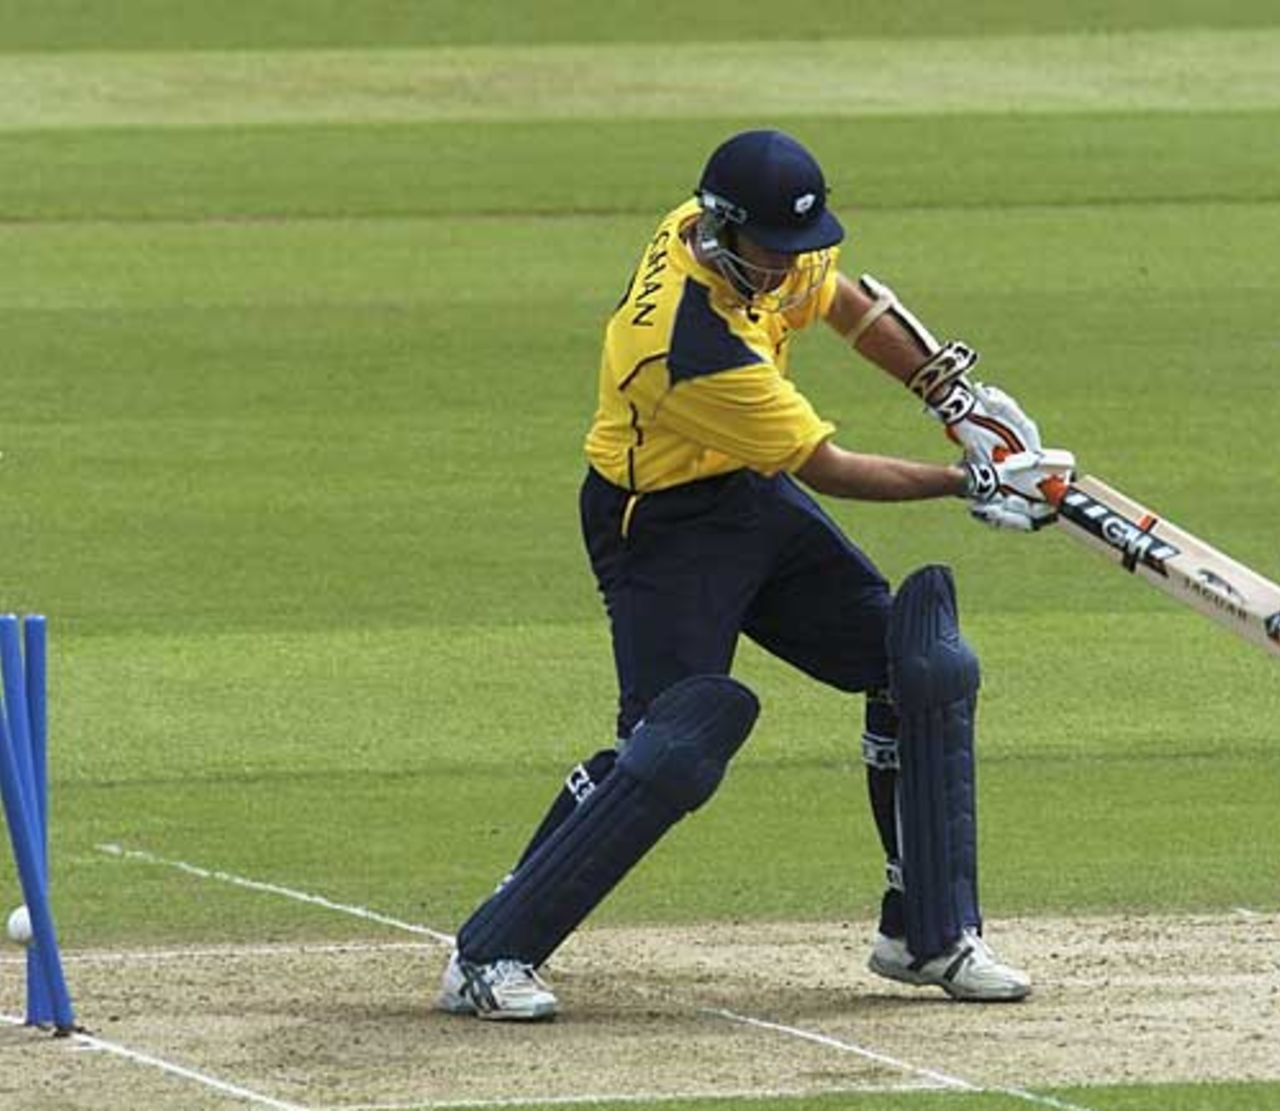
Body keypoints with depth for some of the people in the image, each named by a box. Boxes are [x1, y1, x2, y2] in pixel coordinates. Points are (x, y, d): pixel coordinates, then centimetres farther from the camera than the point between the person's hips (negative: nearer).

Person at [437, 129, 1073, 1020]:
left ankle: (930, 936, 13)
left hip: (753, 497, 9)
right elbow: (828, 470, -23)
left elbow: (844, 302, 14)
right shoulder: (697, 348, -34)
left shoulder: (755, 241, -9)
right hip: (665, 530, -9)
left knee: (925, 668, 4)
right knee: (671, 751, -20)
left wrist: (957, 395, 7)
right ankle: (490, 956, -11)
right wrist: (967, 482, -18)